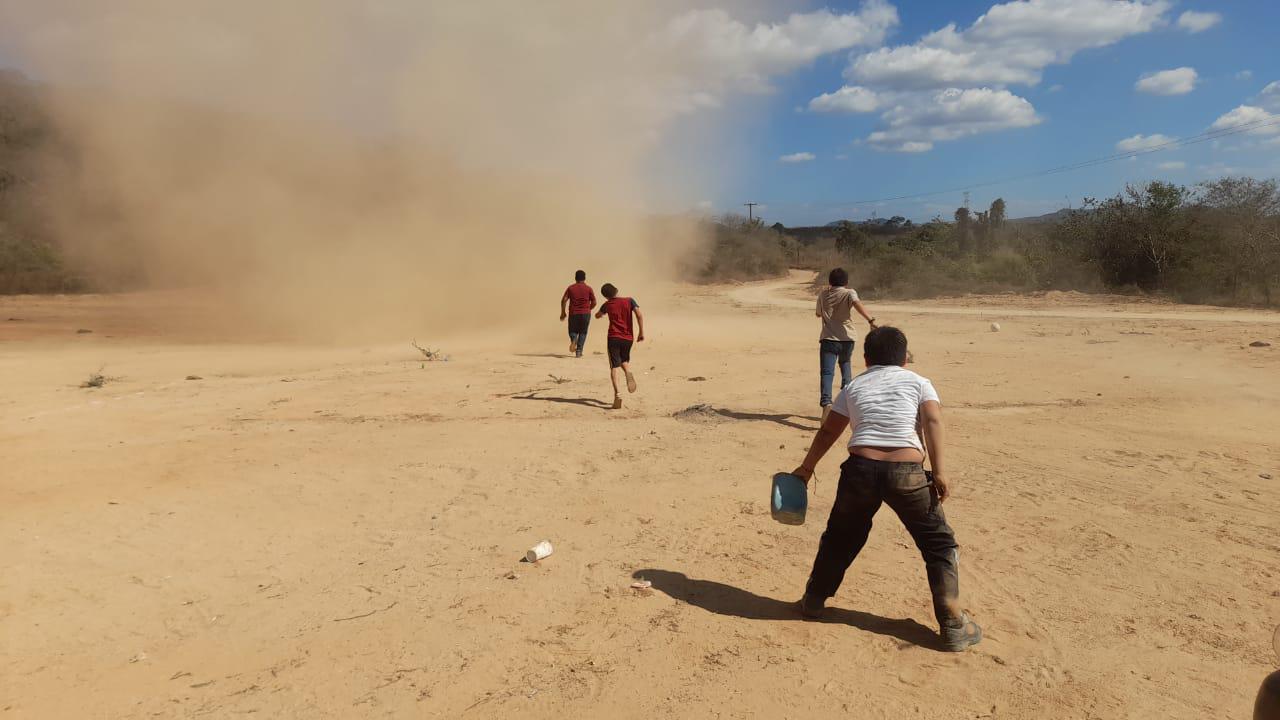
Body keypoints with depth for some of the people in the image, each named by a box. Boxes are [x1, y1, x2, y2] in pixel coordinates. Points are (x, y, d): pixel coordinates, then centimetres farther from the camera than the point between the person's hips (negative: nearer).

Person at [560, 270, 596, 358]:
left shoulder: (570, 288, 3)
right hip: (585, 314, 0)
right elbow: (594, 302, 1)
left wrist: (563, 313, 3)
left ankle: (573, 339, -18)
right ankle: (579, 351, 2)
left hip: (573, 313, 0)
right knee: (582, 333, 11)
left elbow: (564, 300, -5)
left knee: (573, 331, 15)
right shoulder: (589, 289, 2)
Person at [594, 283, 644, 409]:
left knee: (614, 366, -1)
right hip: (628, 338, 1)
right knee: (624, 360, 26)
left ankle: (617, 393, -19)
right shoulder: (629, 301, 0)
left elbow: (597, 316, 23)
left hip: (613, 338, -1)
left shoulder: (607, 305, 4)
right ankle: (628, 372, -9)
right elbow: (639, 316, -11)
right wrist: (641, 332, -5)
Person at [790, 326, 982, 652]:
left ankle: (813, 600, 36)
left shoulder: (854, 386, 20)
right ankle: (953, 625, 12)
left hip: (860, 469, 2)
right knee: (940, 544, 14)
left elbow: (828, 432, 19)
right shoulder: (919, 383, 15)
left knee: (839, 538, 23)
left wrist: (806, 468, 29)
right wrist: (939, 472, -8)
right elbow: (933, 421, -2)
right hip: (907, 473, -2)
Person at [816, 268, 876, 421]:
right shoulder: (849, 293, 4)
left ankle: (826, 403, -37)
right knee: (846, 369, 23)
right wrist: (870, 320, -30)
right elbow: (857, 303, -19)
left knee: (827, 372, -14)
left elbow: (818, 313, 27)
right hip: (846, 339, 1)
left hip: (828, 339, -1)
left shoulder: (823, 294, 11)